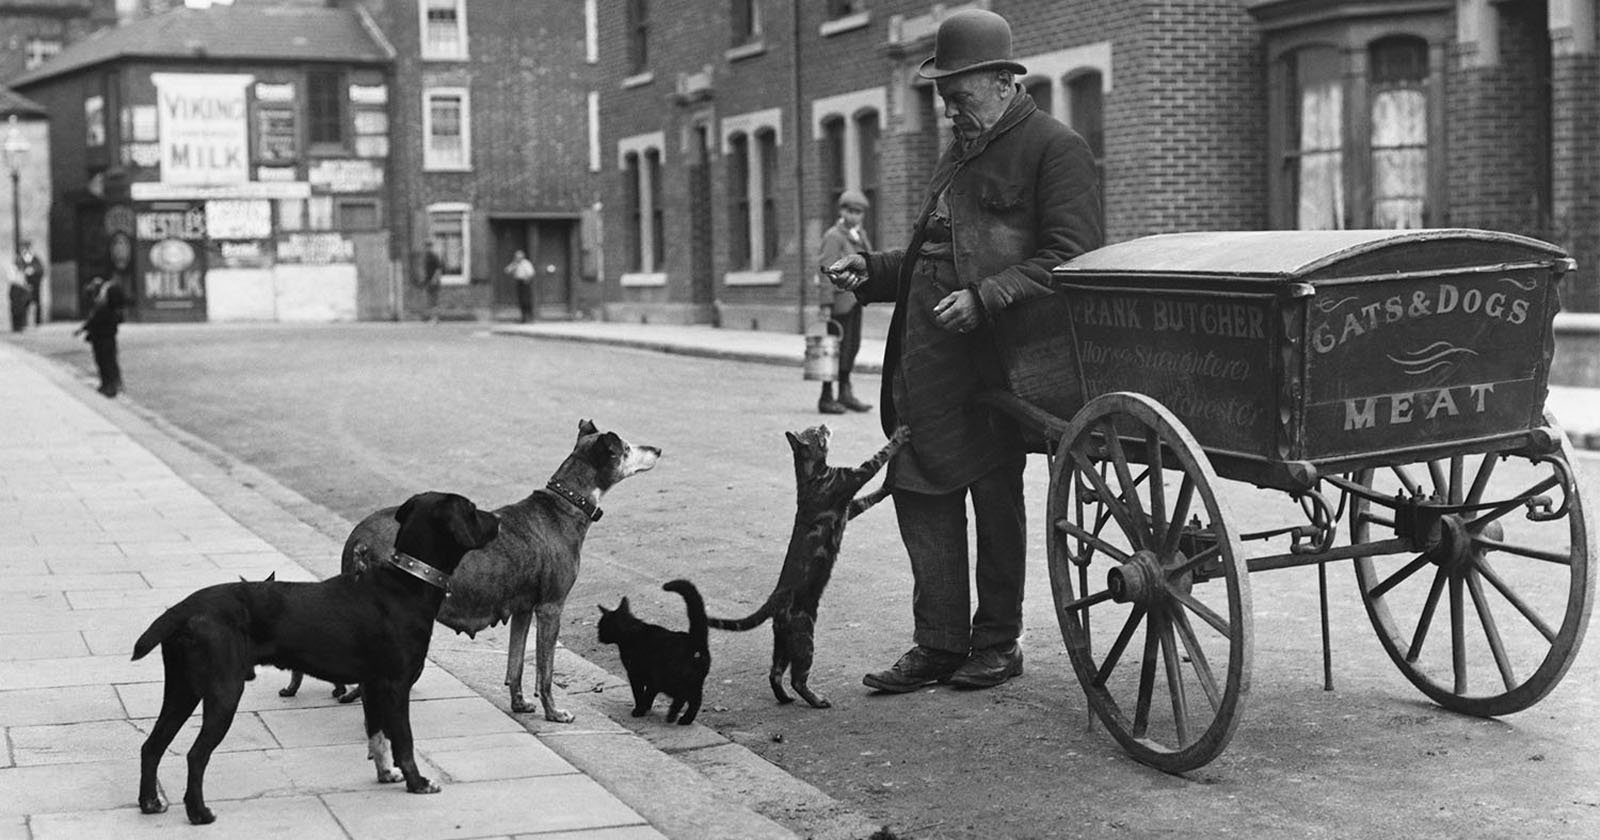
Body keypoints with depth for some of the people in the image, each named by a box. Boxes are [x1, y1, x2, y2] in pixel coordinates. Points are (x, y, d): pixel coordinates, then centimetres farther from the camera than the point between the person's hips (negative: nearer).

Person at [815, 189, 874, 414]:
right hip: (840, 298, -8)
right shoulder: (834, 236, -11)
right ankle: (826, 398, 0)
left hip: (855, 299, 8)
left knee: (853, 346, 10)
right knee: (838, 347, -7)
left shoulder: (860, 235, 15)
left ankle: (845, 393, 19)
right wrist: (826, 304, -20)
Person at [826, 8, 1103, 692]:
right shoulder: (959, 153, 22)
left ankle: (997, 644, 15)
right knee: (921, 490, 6)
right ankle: (938, 643, 14)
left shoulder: (1055, 149, -6)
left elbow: (1072, 259, -14)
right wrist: (870, 272, 13)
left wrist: (986, 298, -22)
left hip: (998, 356, -8)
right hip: (928, 353, 8)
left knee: (995, 499, 3)